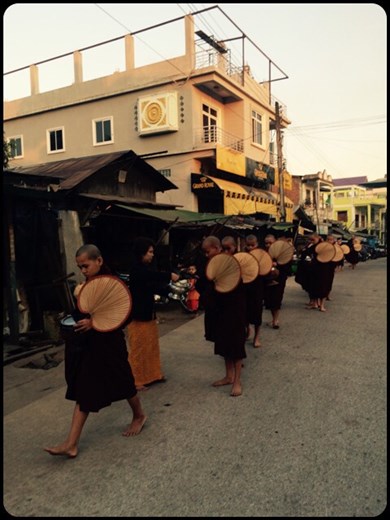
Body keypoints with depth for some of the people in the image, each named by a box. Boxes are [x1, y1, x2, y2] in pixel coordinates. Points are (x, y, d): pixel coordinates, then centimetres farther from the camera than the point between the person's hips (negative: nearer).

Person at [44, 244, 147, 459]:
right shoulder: (86, 286, 7)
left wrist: (93, 323, -27)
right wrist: (75, 320, -3)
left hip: (108, 344, -7)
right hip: (87, 344, 7)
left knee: (122, 382, 12)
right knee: (83, 391, 7)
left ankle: (139, 415, 39)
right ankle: (71, 443, 14)